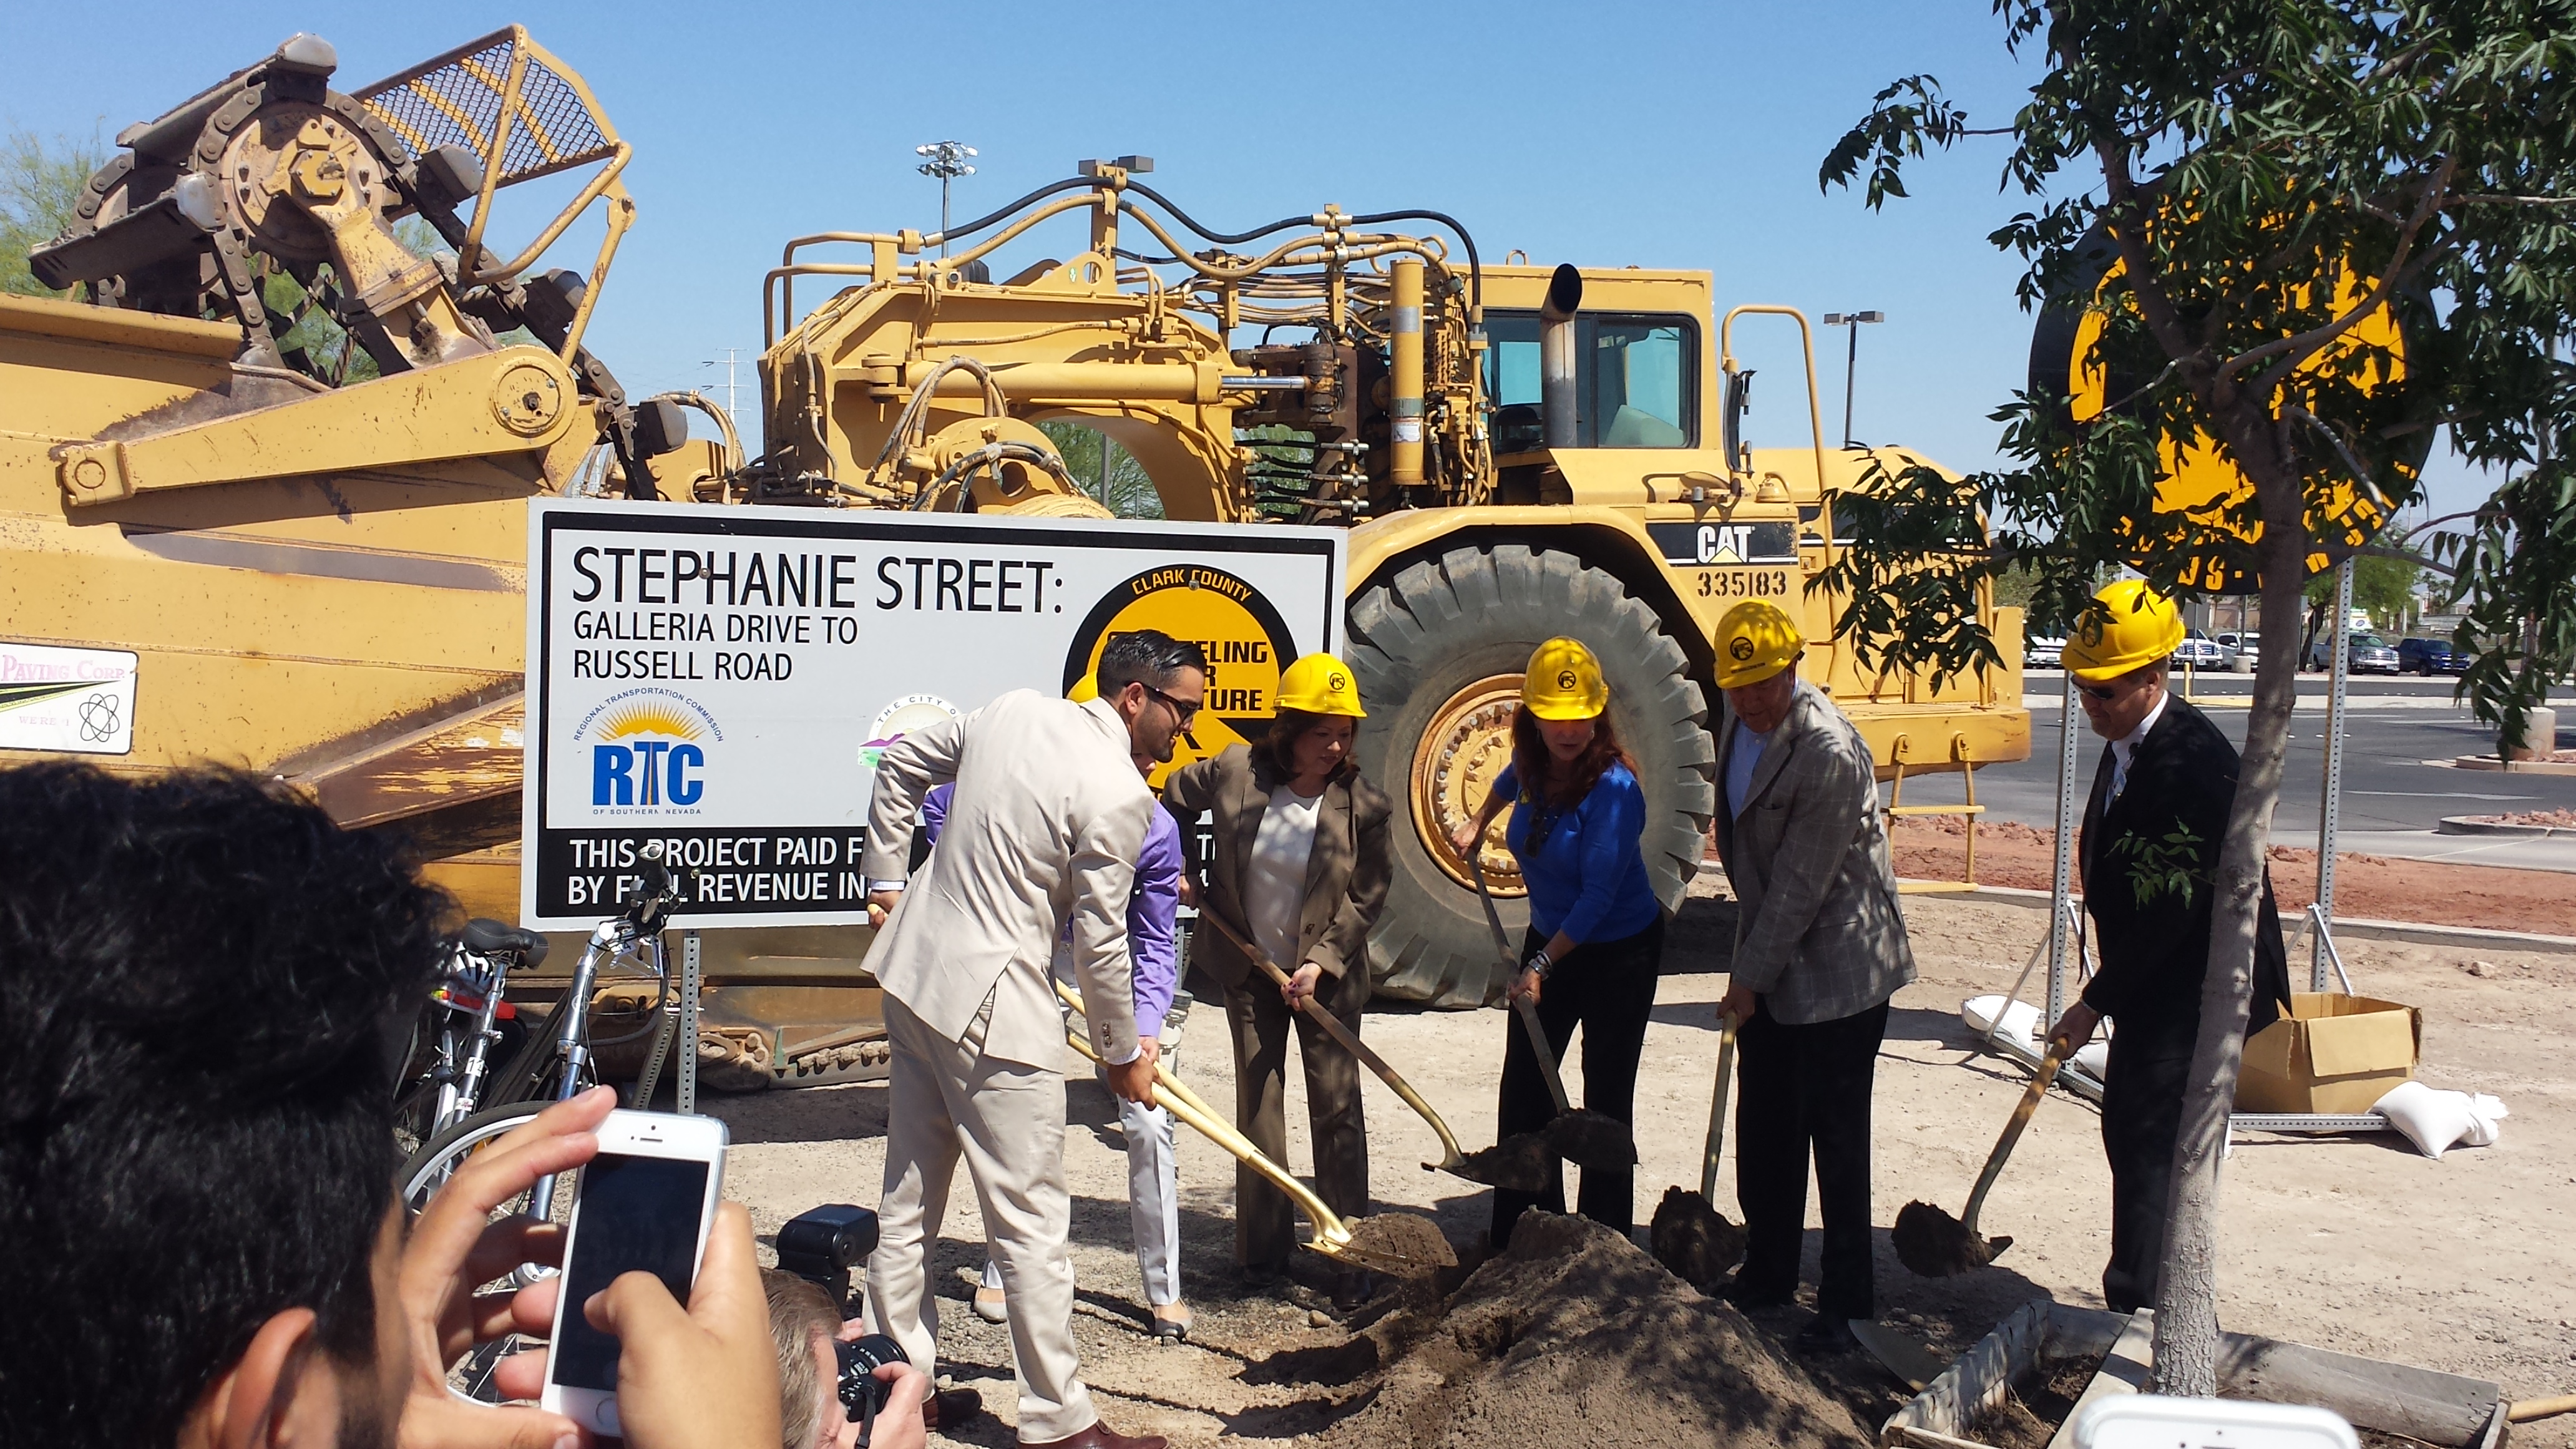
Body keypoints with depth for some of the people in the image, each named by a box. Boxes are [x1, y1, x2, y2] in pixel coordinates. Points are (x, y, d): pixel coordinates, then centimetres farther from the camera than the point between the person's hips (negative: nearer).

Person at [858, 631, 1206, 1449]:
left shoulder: (1014, 712, 4)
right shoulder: (1117, 793, -18)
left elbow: (899, 766, 16)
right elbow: (1100, 944, -13)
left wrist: (887, 880, 24)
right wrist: (1124, 1054, 0)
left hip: (912, 970, 9)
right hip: (991, 1008, -9)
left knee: (908, 1200, 18)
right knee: (1032, 1222, 2)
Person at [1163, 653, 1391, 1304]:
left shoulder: (1364, 805, -15)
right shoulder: (1234, 772, -12)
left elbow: (1367, 898, -9)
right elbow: (1173, 802, 8)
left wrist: (1323, 962, -17)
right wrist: (1186, 874, 5)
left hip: (1327, 974, -1)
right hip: (1248, 968, 2)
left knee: (1337, 1107, 0)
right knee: (1257, 1104, 7)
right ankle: (1264, 1248, 19)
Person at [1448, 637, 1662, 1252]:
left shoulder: (1614, 788, -25)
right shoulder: (1534, 765, -5)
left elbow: (1598, 897, -26)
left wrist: (1540, 966, -24)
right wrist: (1477, 823, 25)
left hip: (1618, 954, -7)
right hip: (1551, 941, 7)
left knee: (1605, 1102, -1)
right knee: (1523, 1093, 8)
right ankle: (1518, 1241, 17)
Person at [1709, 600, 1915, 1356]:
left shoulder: (1828, 753, -25)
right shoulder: (1742, 718, 2)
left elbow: (1800, 885, -21)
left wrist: (1749, 976, -14)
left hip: (1837, 967, -8)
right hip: (1772, 961, 8)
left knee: (1836, 1137, 0)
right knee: (1764, 1130, 16)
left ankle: (1847, 1300, 13)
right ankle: (1767, 1273, 31)